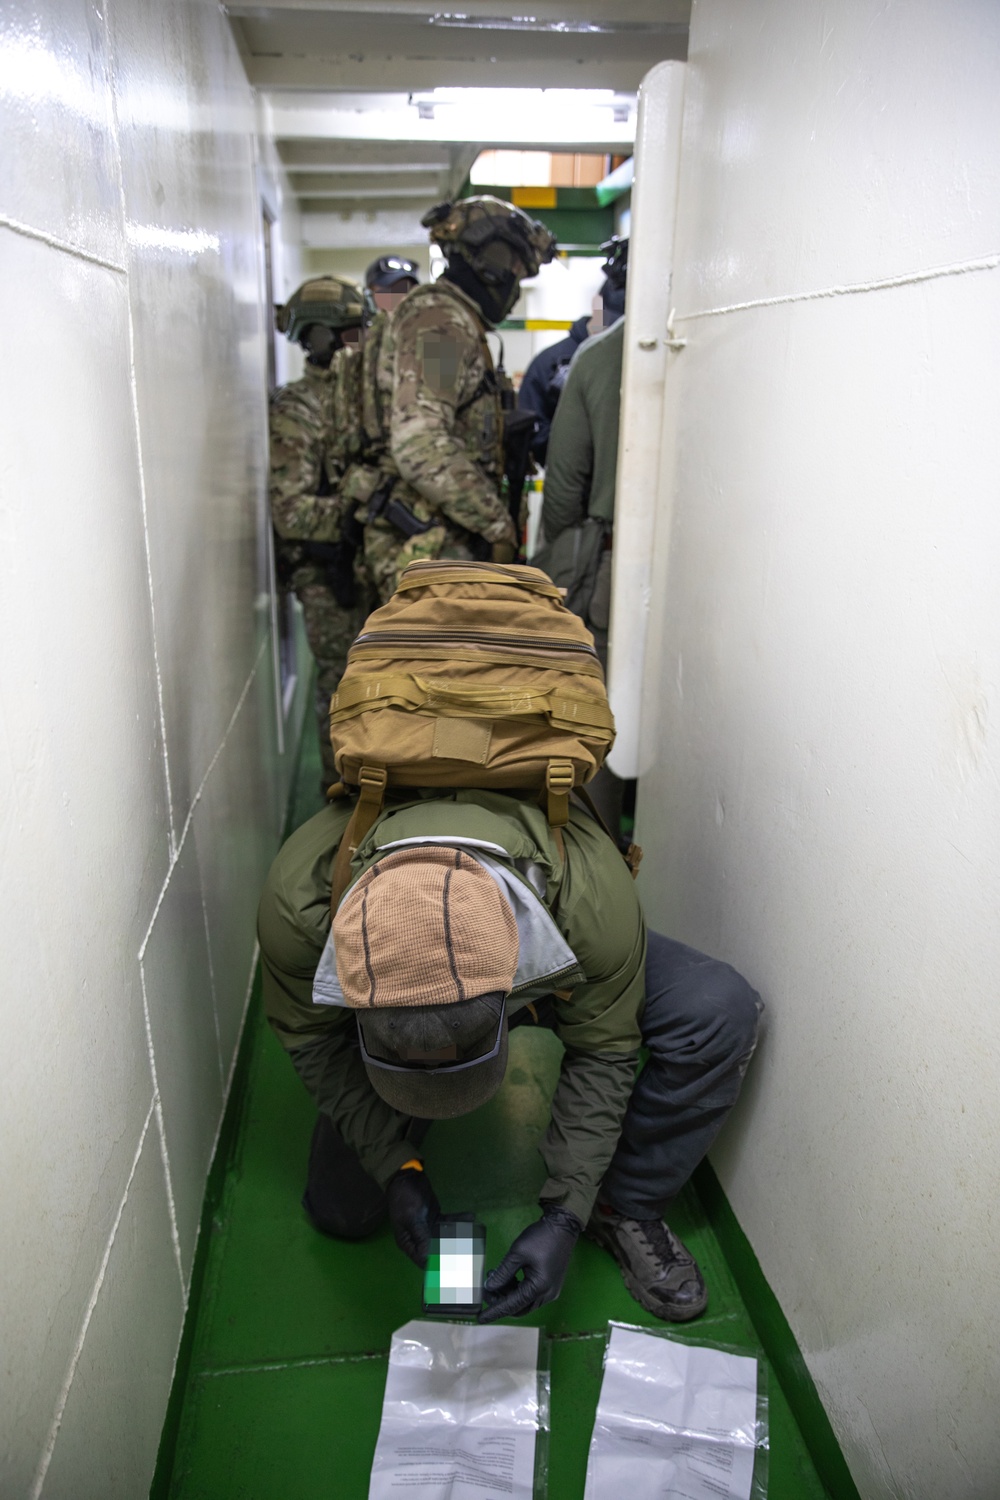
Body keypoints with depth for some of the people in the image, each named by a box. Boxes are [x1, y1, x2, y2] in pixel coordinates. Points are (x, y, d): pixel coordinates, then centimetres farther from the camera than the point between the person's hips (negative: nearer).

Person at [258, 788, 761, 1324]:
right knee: (341, 1211, -4)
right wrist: (395, 1167, -25)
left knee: (720, 1010, -25)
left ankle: (623, 1210, -3)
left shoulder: (592, 895, -42)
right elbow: (313, 1041, -19)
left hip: (543, 968, 0)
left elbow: (601, 1053, -24)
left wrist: (564, 1215, -28)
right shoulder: (297, 897, -39)